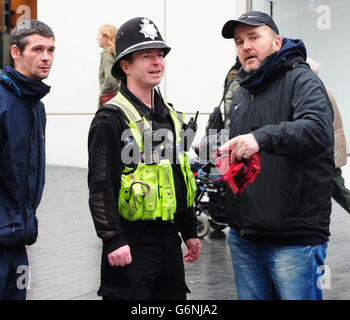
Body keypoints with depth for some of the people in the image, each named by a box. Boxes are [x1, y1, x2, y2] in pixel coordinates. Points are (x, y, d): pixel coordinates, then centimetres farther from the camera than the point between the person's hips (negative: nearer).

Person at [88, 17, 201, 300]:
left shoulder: (171, 116, 14)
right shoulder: (111, 119, -11)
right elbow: (100, 186, -15)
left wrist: (190, 231, 19)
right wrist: (113, 240, -20)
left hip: (170, 239, 8)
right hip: (132, 242, -8)